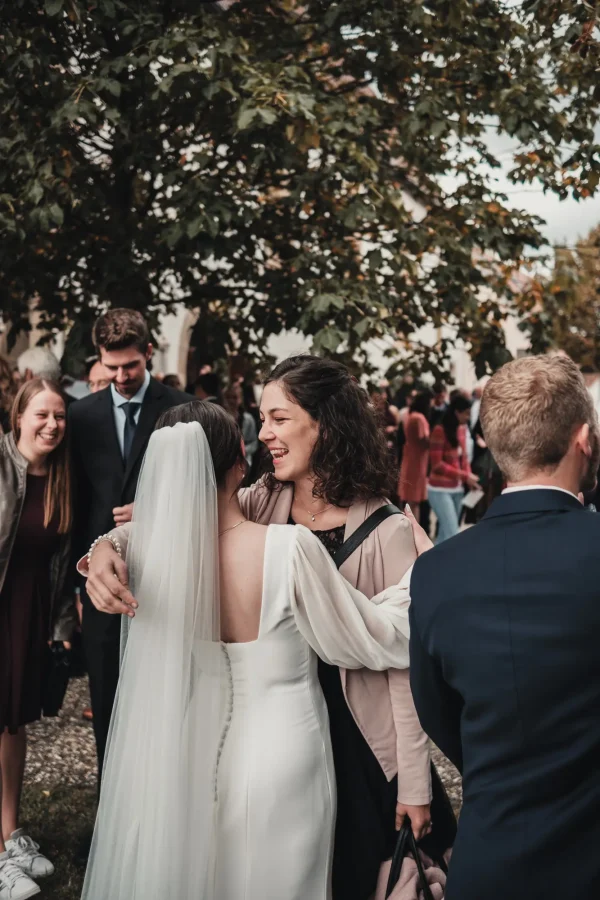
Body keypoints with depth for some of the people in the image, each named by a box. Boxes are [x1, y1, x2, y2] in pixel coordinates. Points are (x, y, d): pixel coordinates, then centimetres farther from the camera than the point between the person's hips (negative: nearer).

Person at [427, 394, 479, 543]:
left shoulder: (462, 429, 6)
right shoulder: (440, 430, -13)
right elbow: (437, 464, -14)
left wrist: (469, 475, -5)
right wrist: (464, 476, -17)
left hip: (457, 489, 7)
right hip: (440, 490, -7)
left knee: (444, 534, 10)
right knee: (452, 534, -11)